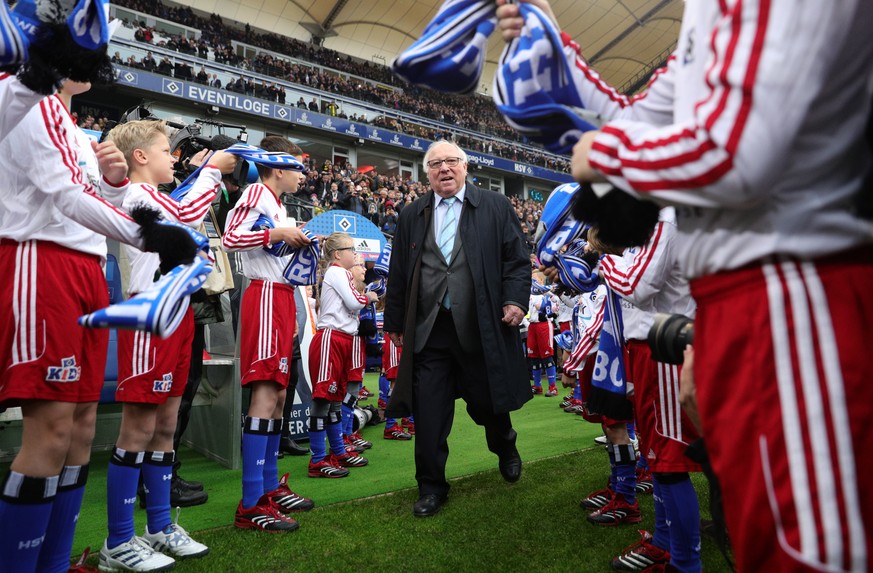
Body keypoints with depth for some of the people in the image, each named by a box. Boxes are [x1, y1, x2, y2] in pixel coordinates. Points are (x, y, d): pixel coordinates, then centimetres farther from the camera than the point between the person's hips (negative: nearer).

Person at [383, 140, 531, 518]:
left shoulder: (495, 208, 6)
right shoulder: (412, 216, 12)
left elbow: (517, 259, 3)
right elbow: (398, 272, 13)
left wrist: (515, 300, -11)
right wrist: (395, 322, 12)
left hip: (481, 327, -1)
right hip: (427, 330, 2)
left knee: (488, 402, 13)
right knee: (428, 411, 2)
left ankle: (505, 448, 47)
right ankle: (431, 486, 20)